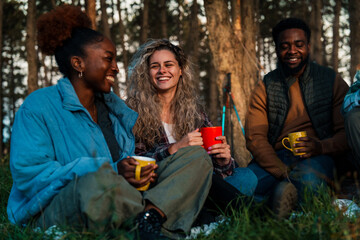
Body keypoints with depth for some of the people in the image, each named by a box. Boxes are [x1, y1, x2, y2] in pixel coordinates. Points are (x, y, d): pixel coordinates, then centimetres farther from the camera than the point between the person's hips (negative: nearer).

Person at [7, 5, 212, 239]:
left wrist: (144, 170, -11)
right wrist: (113, 171, -22)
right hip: (54, 210, -7)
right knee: (100, 181, -43)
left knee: (198, 158, -5)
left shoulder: (115, 107, 19)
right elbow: (29, 175, -15)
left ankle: (149, 219, -31)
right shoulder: (38, 107, -3)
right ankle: (156, 215, -14)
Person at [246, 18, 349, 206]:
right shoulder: (265, 87, 9)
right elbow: (255, 138, -1)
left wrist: (322, 147, -21)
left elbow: (347, 132, 3)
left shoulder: (332, 81, 7)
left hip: (316, 157, -1)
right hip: (275, 159, 2)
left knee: (308, 179, -39)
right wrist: (283, 171, -19)